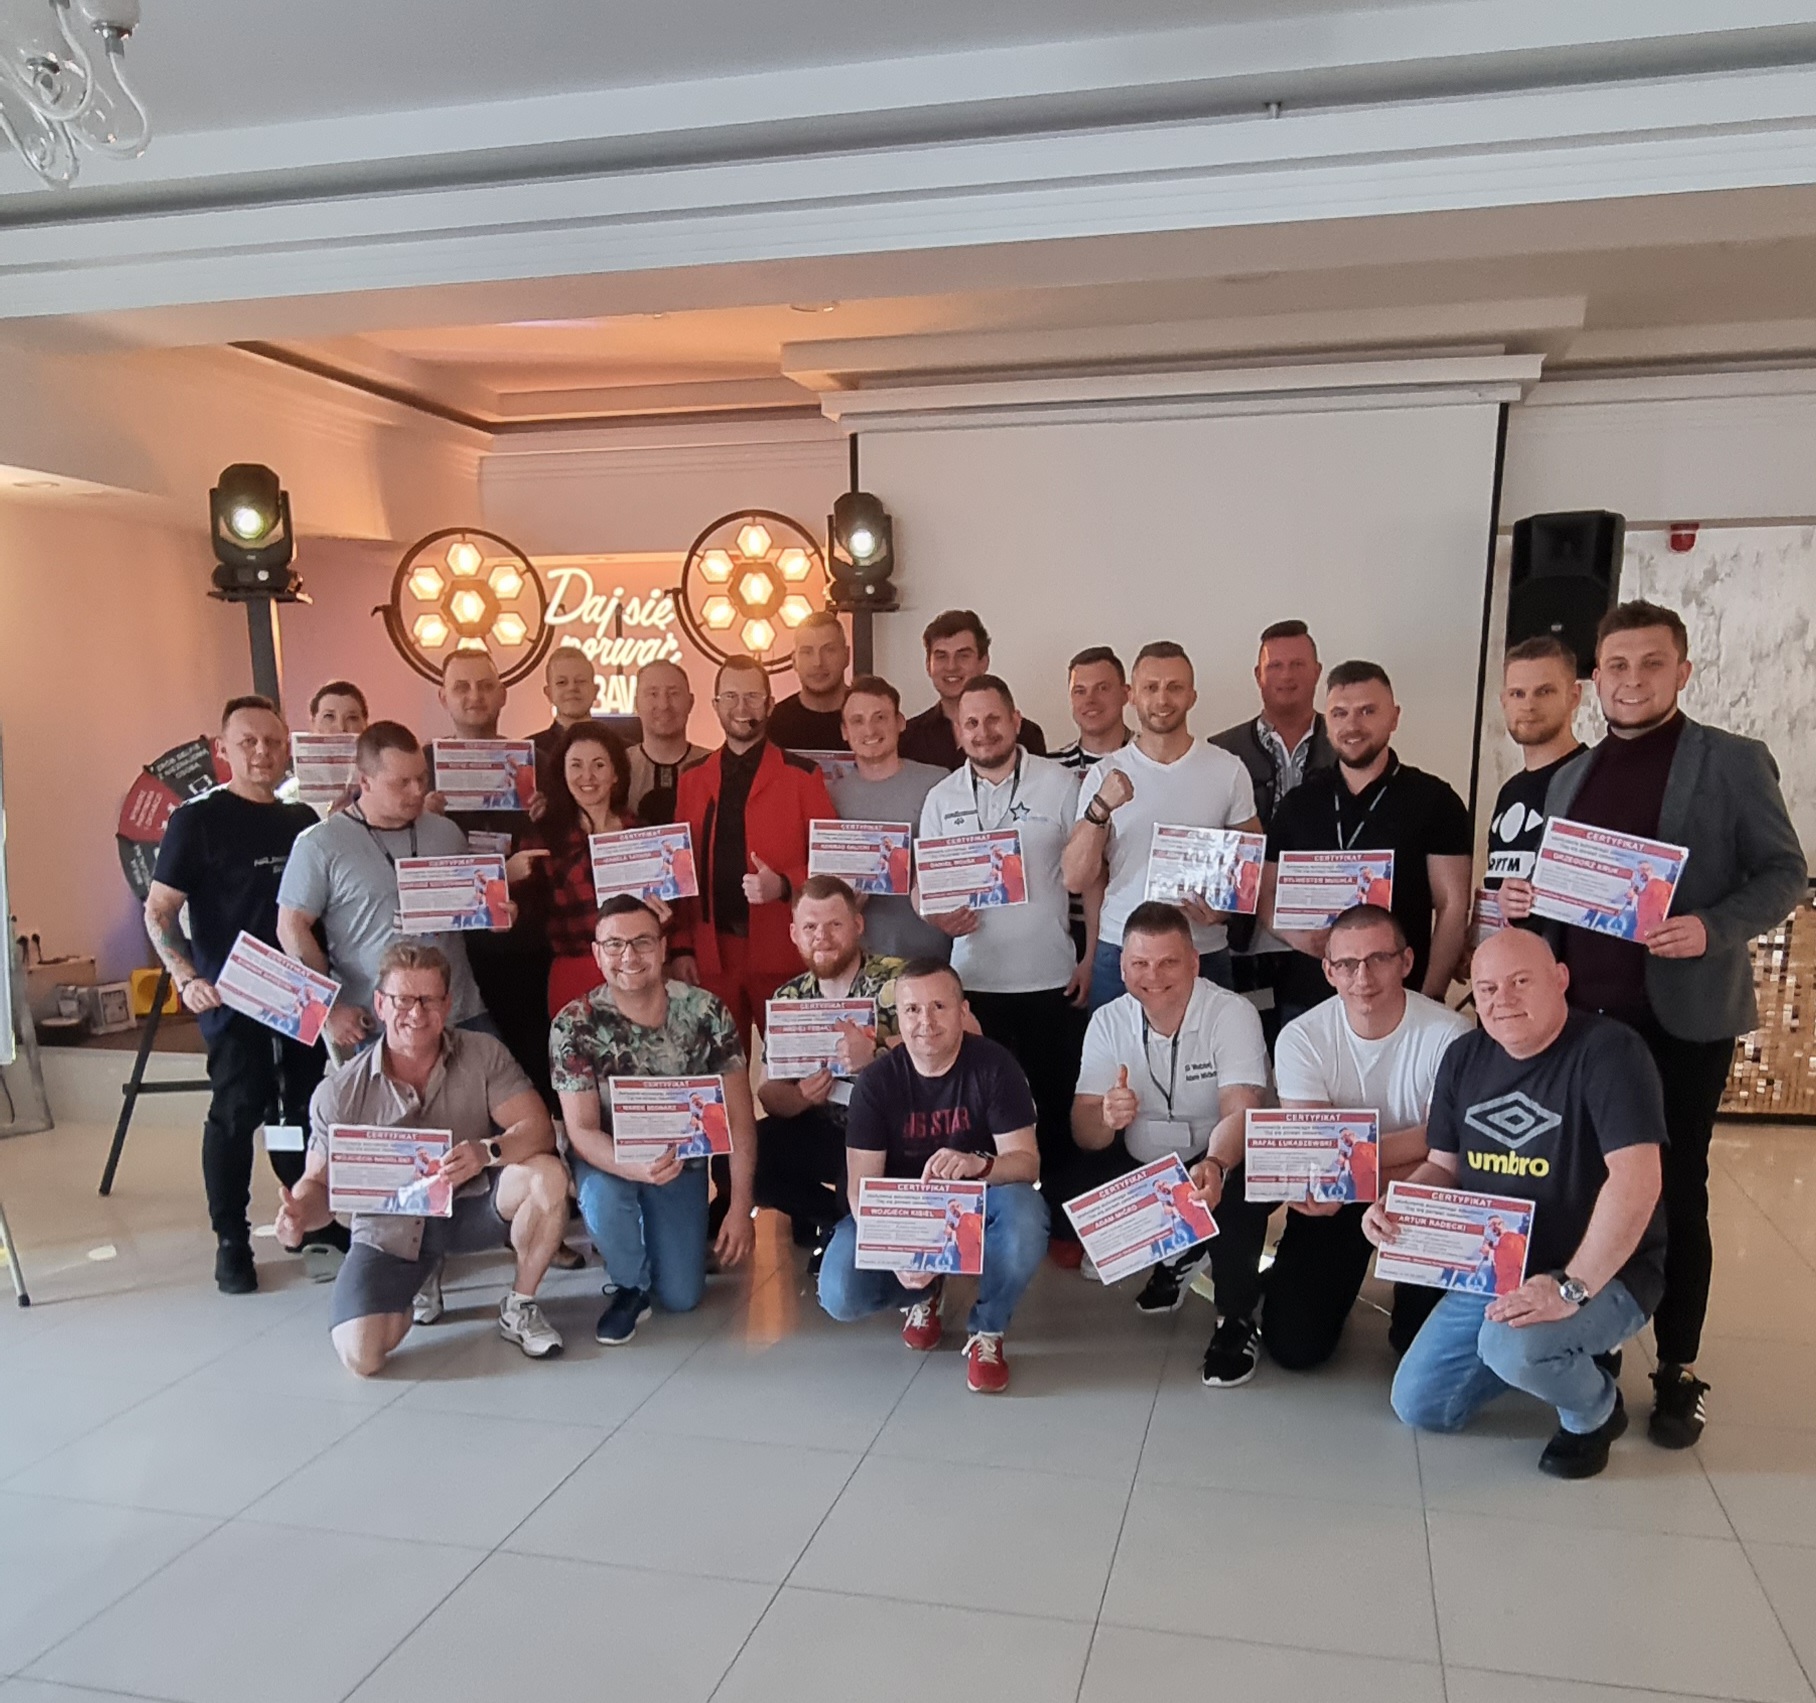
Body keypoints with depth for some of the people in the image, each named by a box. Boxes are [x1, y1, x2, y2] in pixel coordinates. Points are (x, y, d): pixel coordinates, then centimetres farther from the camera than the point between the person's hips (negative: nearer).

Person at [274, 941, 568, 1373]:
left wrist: (487, 1152, -41)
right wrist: (299, 1214, -27)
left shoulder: (484, 1055, -11)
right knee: (361, 1356, -21)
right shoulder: (339, 1094, -9)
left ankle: (519, 1308, -3)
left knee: (547, 1175, -30)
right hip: (389, 1230, 0)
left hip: (469, 1207, 0)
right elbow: (319, 1183, -3)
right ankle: (422, 1282, 17)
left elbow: (538, 1128, -19)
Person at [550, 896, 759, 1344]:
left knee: (681, 1298, -3)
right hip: (609, 1158, -1)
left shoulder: (706, 1012, -19)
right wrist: (636, 1168, -41)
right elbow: (581, 1130, -21)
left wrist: (741, 1206, -16)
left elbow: (739, 1117, -12)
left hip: (682, 1159, 1)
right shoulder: (575, 1025, -22)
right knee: (603, 1199, -36)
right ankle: (631, 1286, -3)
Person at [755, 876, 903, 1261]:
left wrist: (876, 1053, -41)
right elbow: (770, 1095, 5)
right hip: (821, 1133, 5)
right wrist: (799, 1097, -20)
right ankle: (836, 1219, 8)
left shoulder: (896, 980, -14)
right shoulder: (789, 998, 4)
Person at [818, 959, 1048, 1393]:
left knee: (1024, 1212, -35)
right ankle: (923, 1294, 14)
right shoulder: (877, 1081, -13)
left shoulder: (993, 1065, -15)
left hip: (979, 1203, -1)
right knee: (840, 1297, -23)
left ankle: (987, 1333, -7)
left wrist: (979, 1165, -45)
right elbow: (863, 1186, -15)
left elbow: (1026, 1161, -21)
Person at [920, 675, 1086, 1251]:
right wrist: (940, 916, -12)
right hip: (973, 980, 2)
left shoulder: (1059, 783, -2)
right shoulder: (941, 799, 6)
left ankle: (1064, 1222, 21)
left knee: (1056, 1105, 7)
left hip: (1051, 979, -2)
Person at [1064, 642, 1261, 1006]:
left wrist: (1225, 907, -11)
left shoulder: (1228, 770, 1)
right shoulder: (1106, 774, 1)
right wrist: (1100, 809, -19)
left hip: (1204, 956, 0)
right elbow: (1076, 880, -5)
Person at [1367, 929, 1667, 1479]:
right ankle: (1554, 1355, 25)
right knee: (1418, 1406, 5)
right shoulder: (1464, 1057, 2)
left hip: (1603, 1275, -7)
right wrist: (1393, 1205, -13)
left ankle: (1595, 1408, 0)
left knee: (1510, 1346, -36)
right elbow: (1444, 1166, 9)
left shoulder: (1607, 1051, -21)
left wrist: (1571, 1287, -34)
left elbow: (1635, 1180, -30)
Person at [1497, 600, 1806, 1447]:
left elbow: (1784, 873, -5)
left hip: (1683, 1015, -4)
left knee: (1676, 1188, 5)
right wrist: (1520, 898, -4)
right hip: (1580, 1013, 4)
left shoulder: (1734, 762, -3)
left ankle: (1678, 1369, 18)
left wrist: (1712, 929, -22)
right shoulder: (1571, 776, 12)